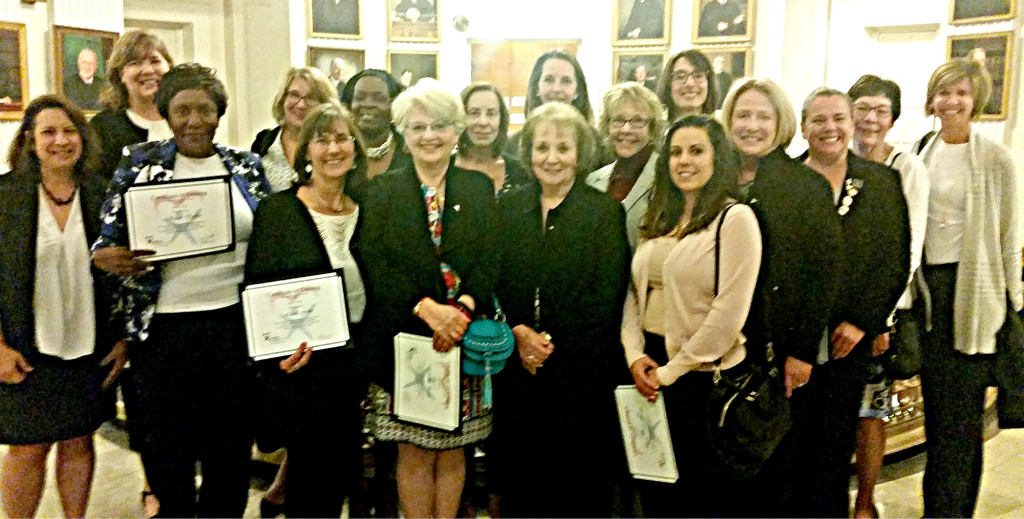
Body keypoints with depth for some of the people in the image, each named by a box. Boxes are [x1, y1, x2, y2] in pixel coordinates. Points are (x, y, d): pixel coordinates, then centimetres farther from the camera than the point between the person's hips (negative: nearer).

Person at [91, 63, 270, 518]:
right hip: (164, 327, -1)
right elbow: (106, 241, 5)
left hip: (235, 323, 2)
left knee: (231, 450, 12)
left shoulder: (246, 166, 7)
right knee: (167, 452, 8)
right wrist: (109, 257, -18)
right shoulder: (140, 164, 2)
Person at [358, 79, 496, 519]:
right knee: (414, 452, 6)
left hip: (463, 340, 1)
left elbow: (490, 262, -1)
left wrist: (461, 309, -18)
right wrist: (426, 308, -20)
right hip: (403, 341, -1)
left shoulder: (479, 189, 8)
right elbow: (376, 268, -6)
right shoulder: (380, 192, 4)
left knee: (452, 449, 9)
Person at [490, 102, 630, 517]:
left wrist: (552, 343, -12)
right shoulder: (507, 208, 9)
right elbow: (491, 284, 6)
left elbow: (606, 296, -7)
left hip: (582, 372, -2)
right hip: (516, 373, 3)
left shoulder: (605, 211, 0)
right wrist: (518, 333, -10)